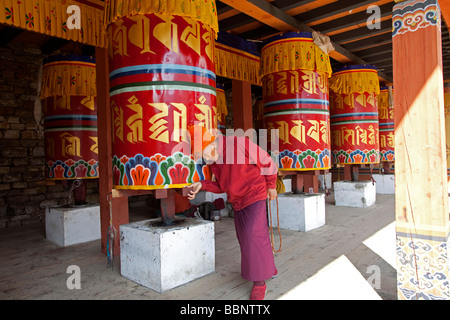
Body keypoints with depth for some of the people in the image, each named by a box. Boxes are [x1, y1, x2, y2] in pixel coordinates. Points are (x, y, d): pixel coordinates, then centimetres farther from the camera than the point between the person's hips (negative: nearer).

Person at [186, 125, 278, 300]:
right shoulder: (212, 160, -2)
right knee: (245, 238, 12)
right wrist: (201, 185, -13)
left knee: (254, 235, -9)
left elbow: (267, 162, -13)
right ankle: (269, 269, 33)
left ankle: (259, 281, 7)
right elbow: (221, 186, 5)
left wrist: (271, 186, 0)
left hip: (255, 196, -7)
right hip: (237, 202, 8)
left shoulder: (239, 144, -26)